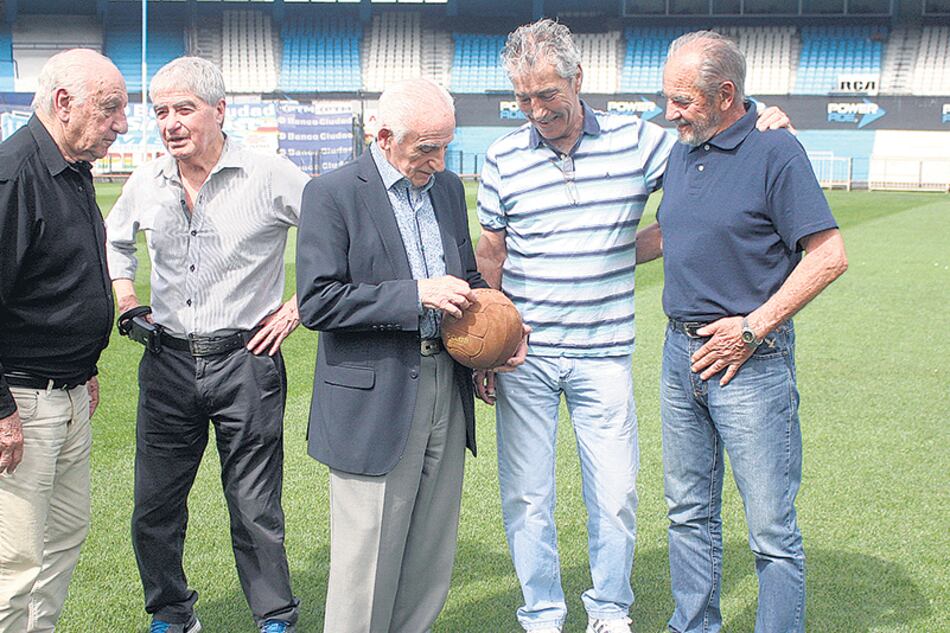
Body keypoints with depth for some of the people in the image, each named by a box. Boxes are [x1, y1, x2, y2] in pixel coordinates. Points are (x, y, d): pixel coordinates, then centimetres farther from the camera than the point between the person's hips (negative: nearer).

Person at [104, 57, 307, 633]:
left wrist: (297, 307, -5)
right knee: (154, 508, 11)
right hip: (168, 363, 4)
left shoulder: (272, 176, -8)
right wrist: (126, 299, 13)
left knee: (256, 513, 2)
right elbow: (116, 240, 27)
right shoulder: (147, 184, 5)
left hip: (246, 362, -4)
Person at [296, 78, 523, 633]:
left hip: (447, 390, 6)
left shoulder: (449, 188, 12)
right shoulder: (333, 194, -8)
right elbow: (317, 302, -16)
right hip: (374, 400, -6)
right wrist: (415, 295, -22)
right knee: (367, 565, 1)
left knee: (432, 557, 14)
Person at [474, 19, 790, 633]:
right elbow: (491, 255, 8)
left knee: (616, 495, 4)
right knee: (526, 496, 6)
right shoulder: (502, 158, 1)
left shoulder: (636, 140, -1)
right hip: (522, 356, 1)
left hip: (604, 356, 0)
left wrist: (765, 123, -11)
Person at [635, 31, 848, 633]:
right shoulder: (683, 154, 11)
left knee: (772, 529, 0)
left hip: (750, 361, -7)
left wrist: (752, 327, -16)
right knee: (690, 514, 16)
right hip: (681, 355, 7)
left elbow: (829, 255, -17)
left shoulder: (776, 150, -12)